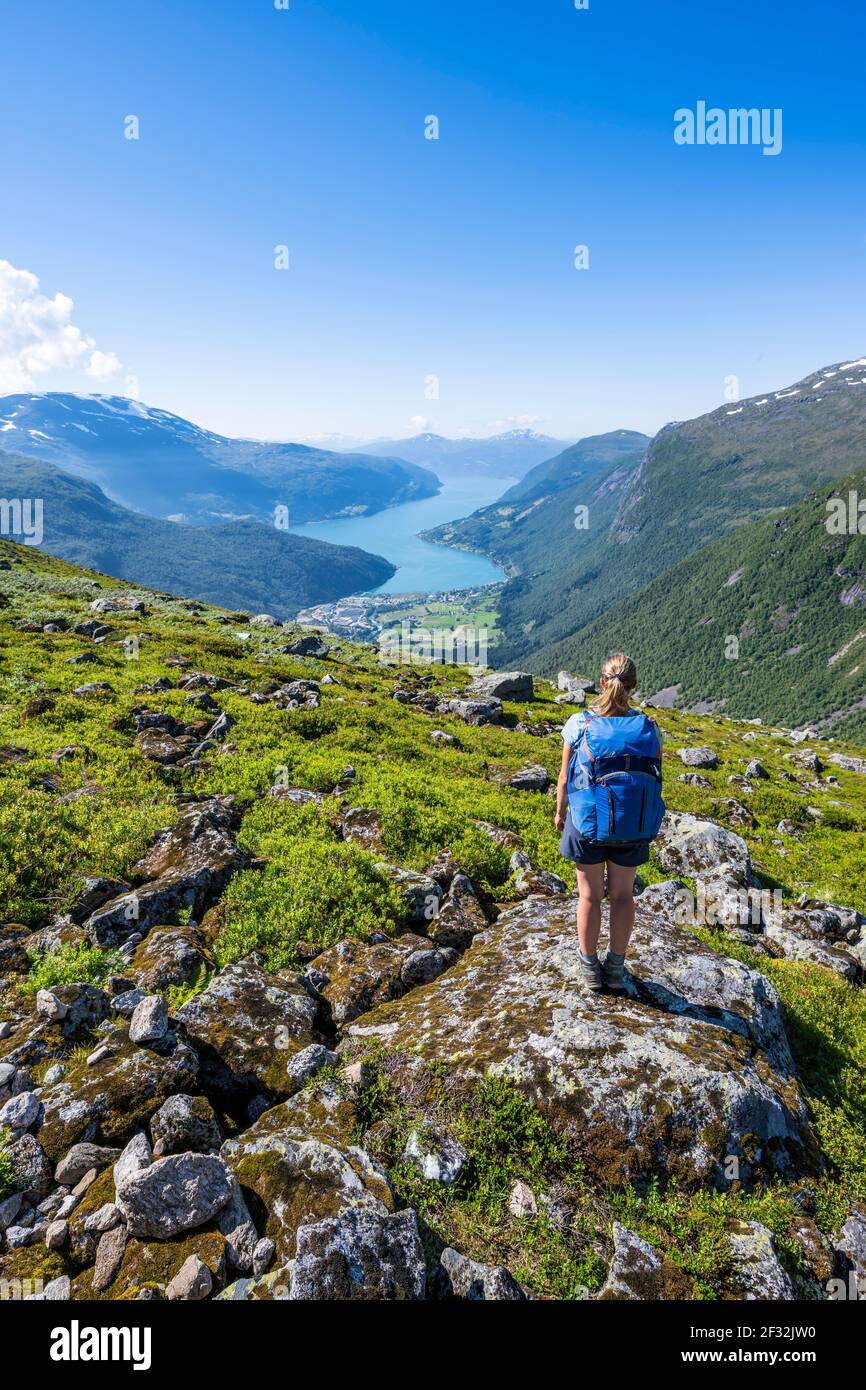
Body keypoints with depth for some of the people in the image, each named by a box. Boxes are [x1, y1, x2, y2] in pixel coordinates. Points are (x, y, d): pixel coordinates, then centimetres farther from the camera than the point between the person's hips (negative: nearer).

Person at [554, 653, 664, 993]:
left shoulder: (579, 724, -12)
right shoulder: (649, 728, -8)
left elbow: (565, 778, -5)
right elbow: (654, 780, -3)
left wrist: (560, 812, 12)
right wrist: (645, 822, 14)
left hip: (588, 822, -1)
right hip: (636, 826, 2)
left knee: (590, 896, 15)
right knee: (622, 895, 18)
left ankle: (590, 967, 29)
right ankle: (616, 968, 30)